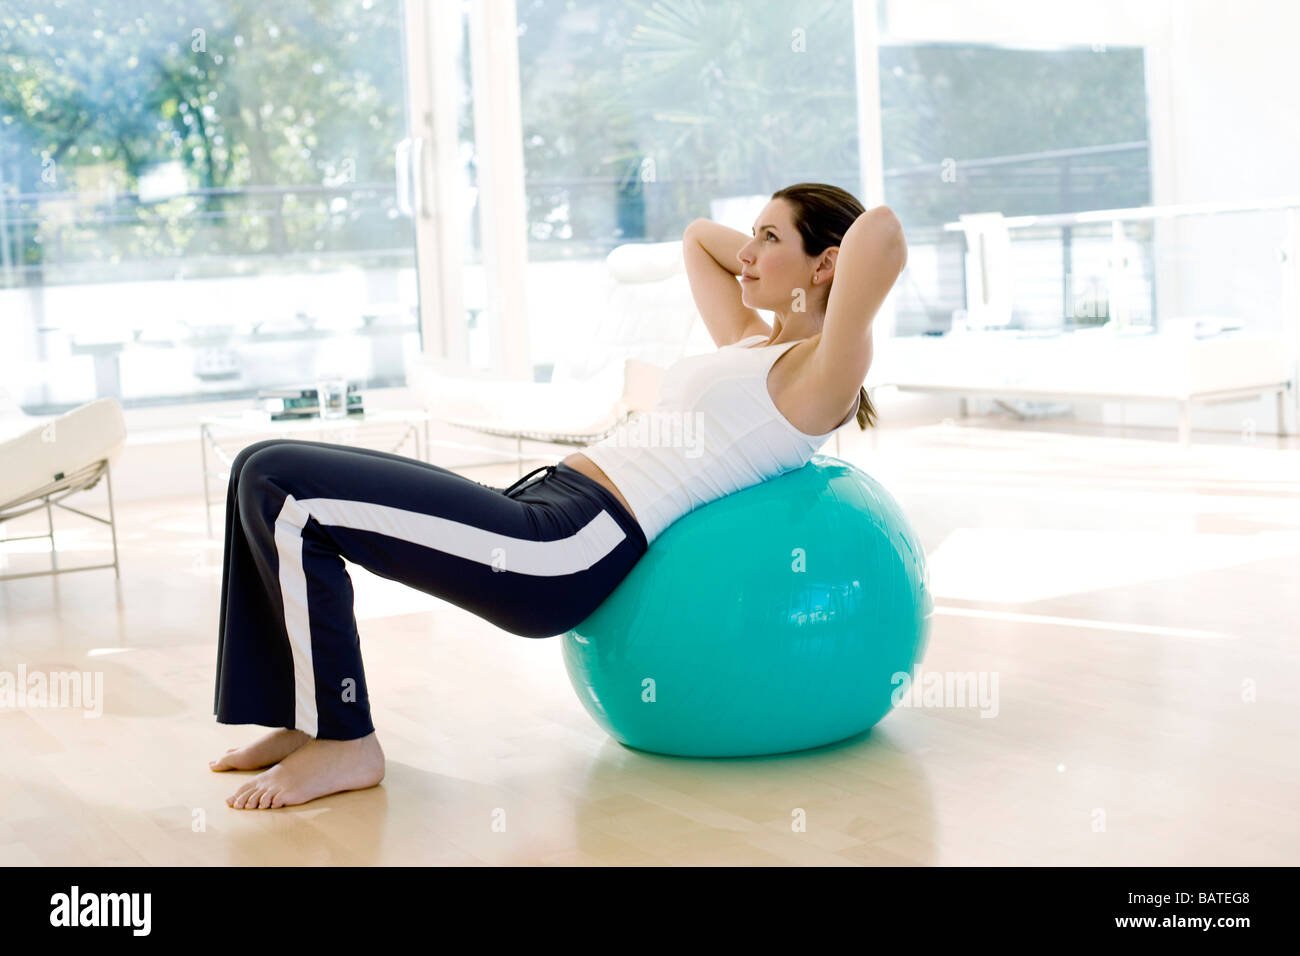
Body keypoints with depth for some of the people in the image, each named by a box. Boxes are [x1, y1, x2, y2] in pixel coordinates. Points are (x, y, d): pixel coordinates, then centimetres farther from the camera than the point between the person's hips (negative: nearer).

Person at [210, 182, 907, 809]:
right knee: (266, 469, 7)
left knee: (283, 489, -15)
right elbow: (698, 235, 38)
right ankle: (307, 720, 13)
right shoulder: (748, 343, 22)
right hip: (541, 506, 10)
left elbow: (881, 231, -19)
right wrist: (767, 255, 29)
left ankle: (345, 743, -4)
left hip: (567, 552, -10)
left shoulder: (818, 372, -4)